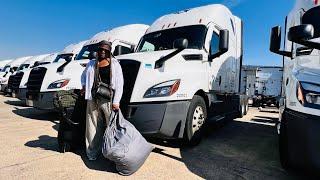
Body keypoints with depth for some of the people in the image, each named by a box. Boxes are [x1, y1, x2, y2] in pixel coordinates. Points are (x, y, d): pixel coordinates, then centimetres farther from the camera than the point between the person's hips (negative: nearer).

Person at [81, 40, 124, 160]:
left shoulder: (114, 64, 4)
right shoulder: (92, 64, 17)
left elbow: (119, 84, -4)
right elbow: (83, 76, 35)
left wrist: (116, 101, -12)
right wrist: (84, 86, 14)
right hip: (93, 99, 4)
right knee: (93, 126, 9)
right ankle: (92, 152, 23)